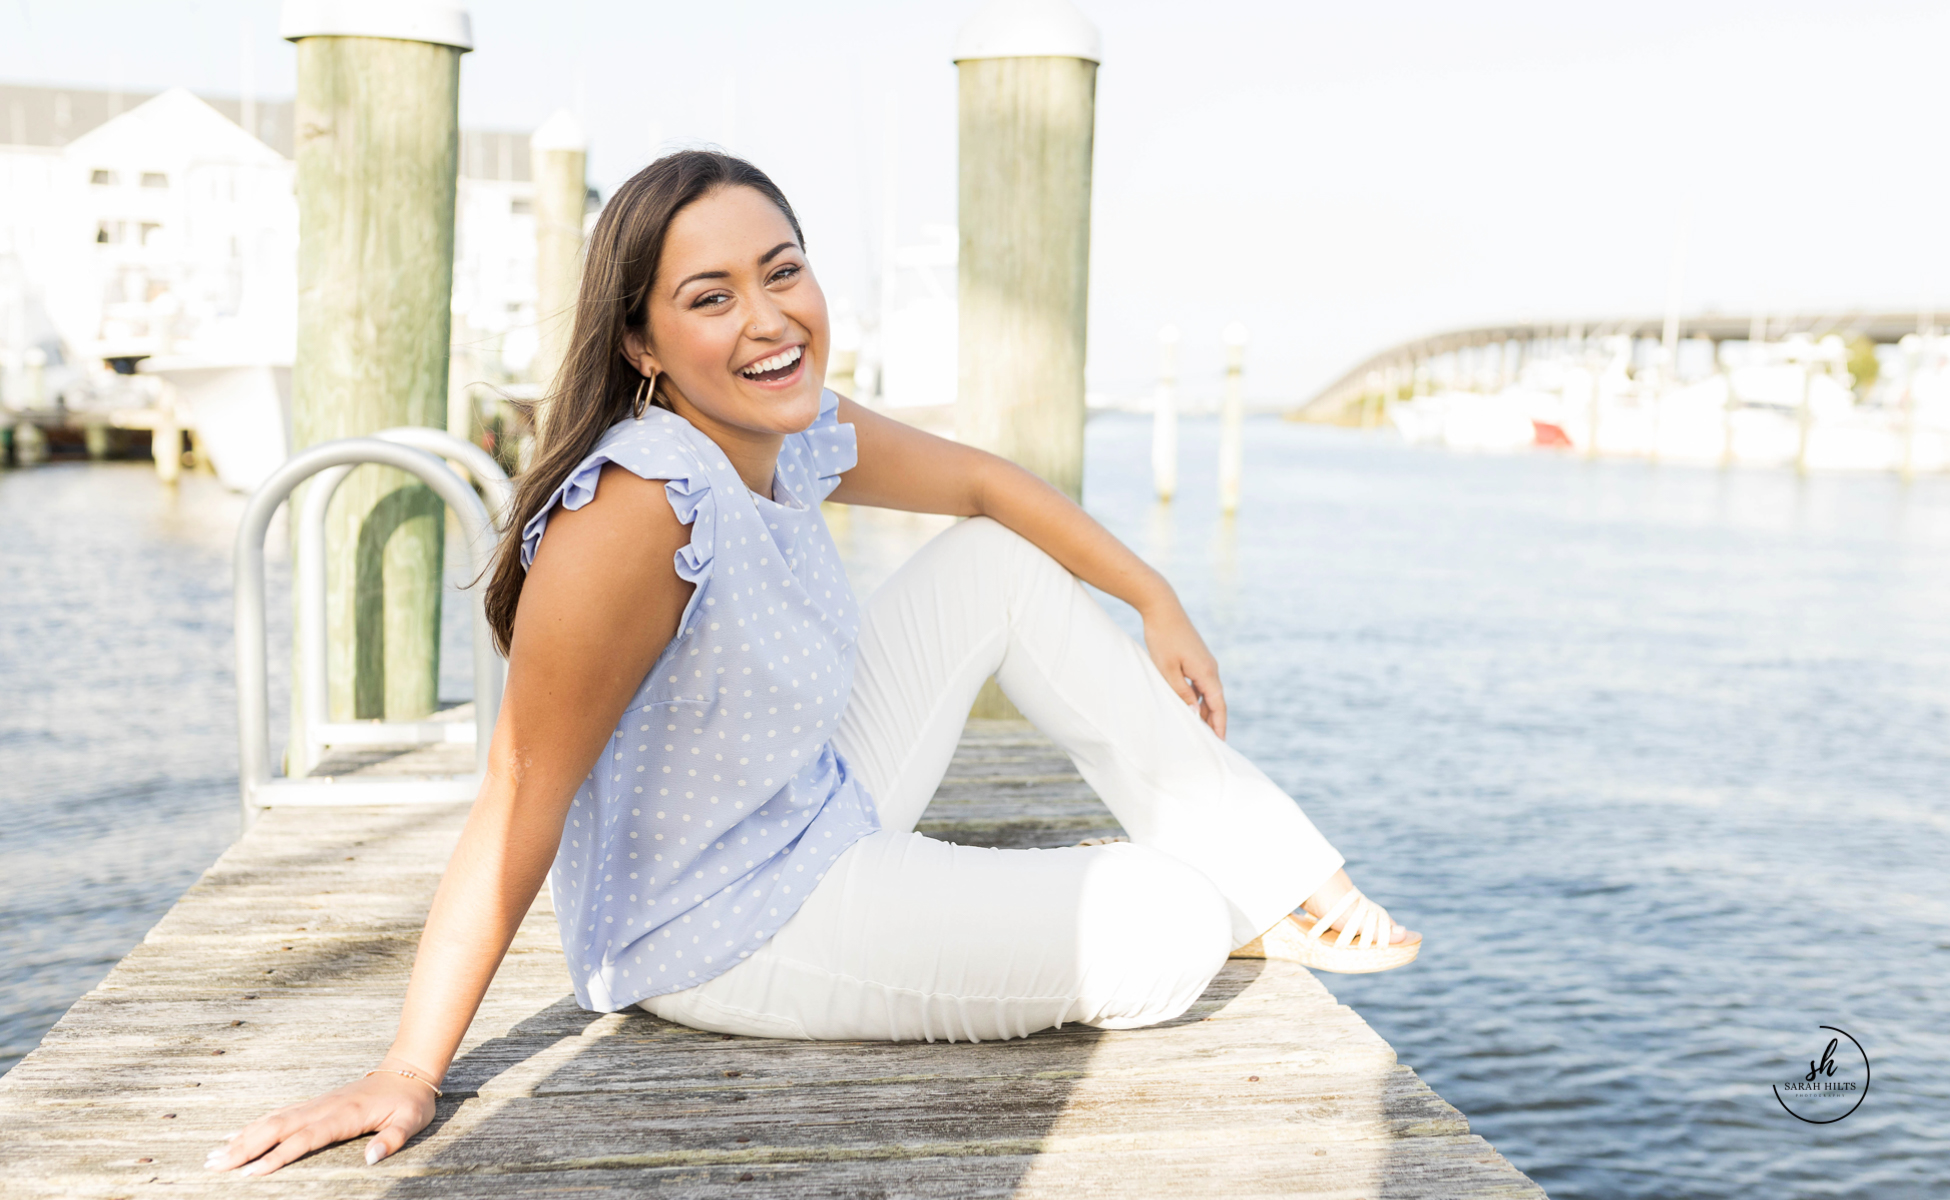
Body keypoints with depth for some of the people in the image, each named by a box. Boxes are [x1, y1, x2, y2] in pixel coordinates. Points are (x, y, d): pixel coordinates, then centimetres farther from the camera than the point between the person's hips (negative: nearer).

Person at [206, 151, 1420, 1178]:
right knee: (1165, 939, -13)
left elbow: (984, 483, 11)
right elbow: (521, 803, -30)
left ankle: (1287, 883, 16)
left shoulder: (803, 433, -6)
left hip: (816, 819, 9)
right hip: (722, 935, -9)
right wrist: (411, 1072, -26)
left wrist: (1159, 604, 13)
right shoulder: (639, 511, -31)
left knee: (1004, 565, 9)